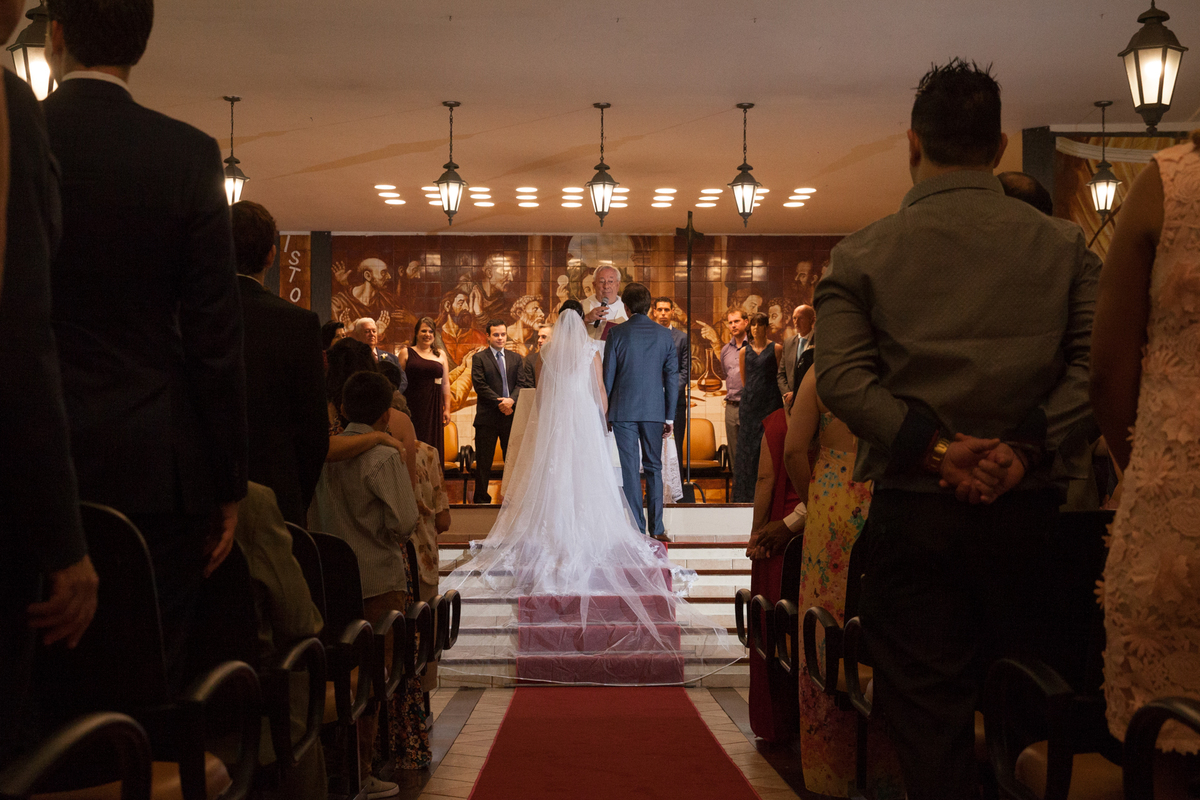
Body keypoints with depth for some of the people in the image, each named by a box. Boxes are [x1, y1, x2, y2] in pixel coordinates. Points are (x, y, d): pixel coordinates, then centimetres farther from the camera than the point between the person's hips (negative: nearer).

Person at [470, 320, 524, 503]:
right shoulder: (479, 358, 2)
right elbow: (480, 385, -7)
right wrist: (499, 402, -14)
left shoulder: (515, 358, 14)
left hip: (511, 414, 3)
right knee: (484, 460, 1)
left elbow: (520, 384, 6)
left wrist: (511, 400, -13)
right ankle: (481, 497, 8)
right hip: (487, 416, -3)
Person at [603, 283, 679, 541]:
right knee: (653, 467, 10)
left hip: (623, 410, -2)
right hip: (655, 411, 2)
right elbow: (672, 377, 3)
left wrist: (604, 412, 6)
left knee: (630, 469, 1)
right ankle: (656, 528, 9)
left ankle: (637, 528, 2)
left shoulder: (616, 333, -4)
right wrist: (670, 416, 8)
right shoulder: (664, 335, 3)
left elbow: (608, 375, -2)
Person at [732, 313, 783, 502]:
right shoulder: (744, 352, 12)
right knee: (748, 446, 1)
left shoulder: (776, 349, 3)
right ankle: (747, 495, 5)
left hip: (770, 402, -3)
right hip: (749, 402, 3)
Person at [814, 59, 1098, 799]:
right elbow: (1093, 364, -6)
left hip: (913, 507, -2)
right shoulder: (1063, 244, 5)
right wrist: (1026, 447, -11)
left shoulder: (863, 253, 0)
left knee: (927, 708, 6)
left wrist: (934, 449, -13)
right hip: (1026, 503, 2)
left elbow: (841, 376, -11)